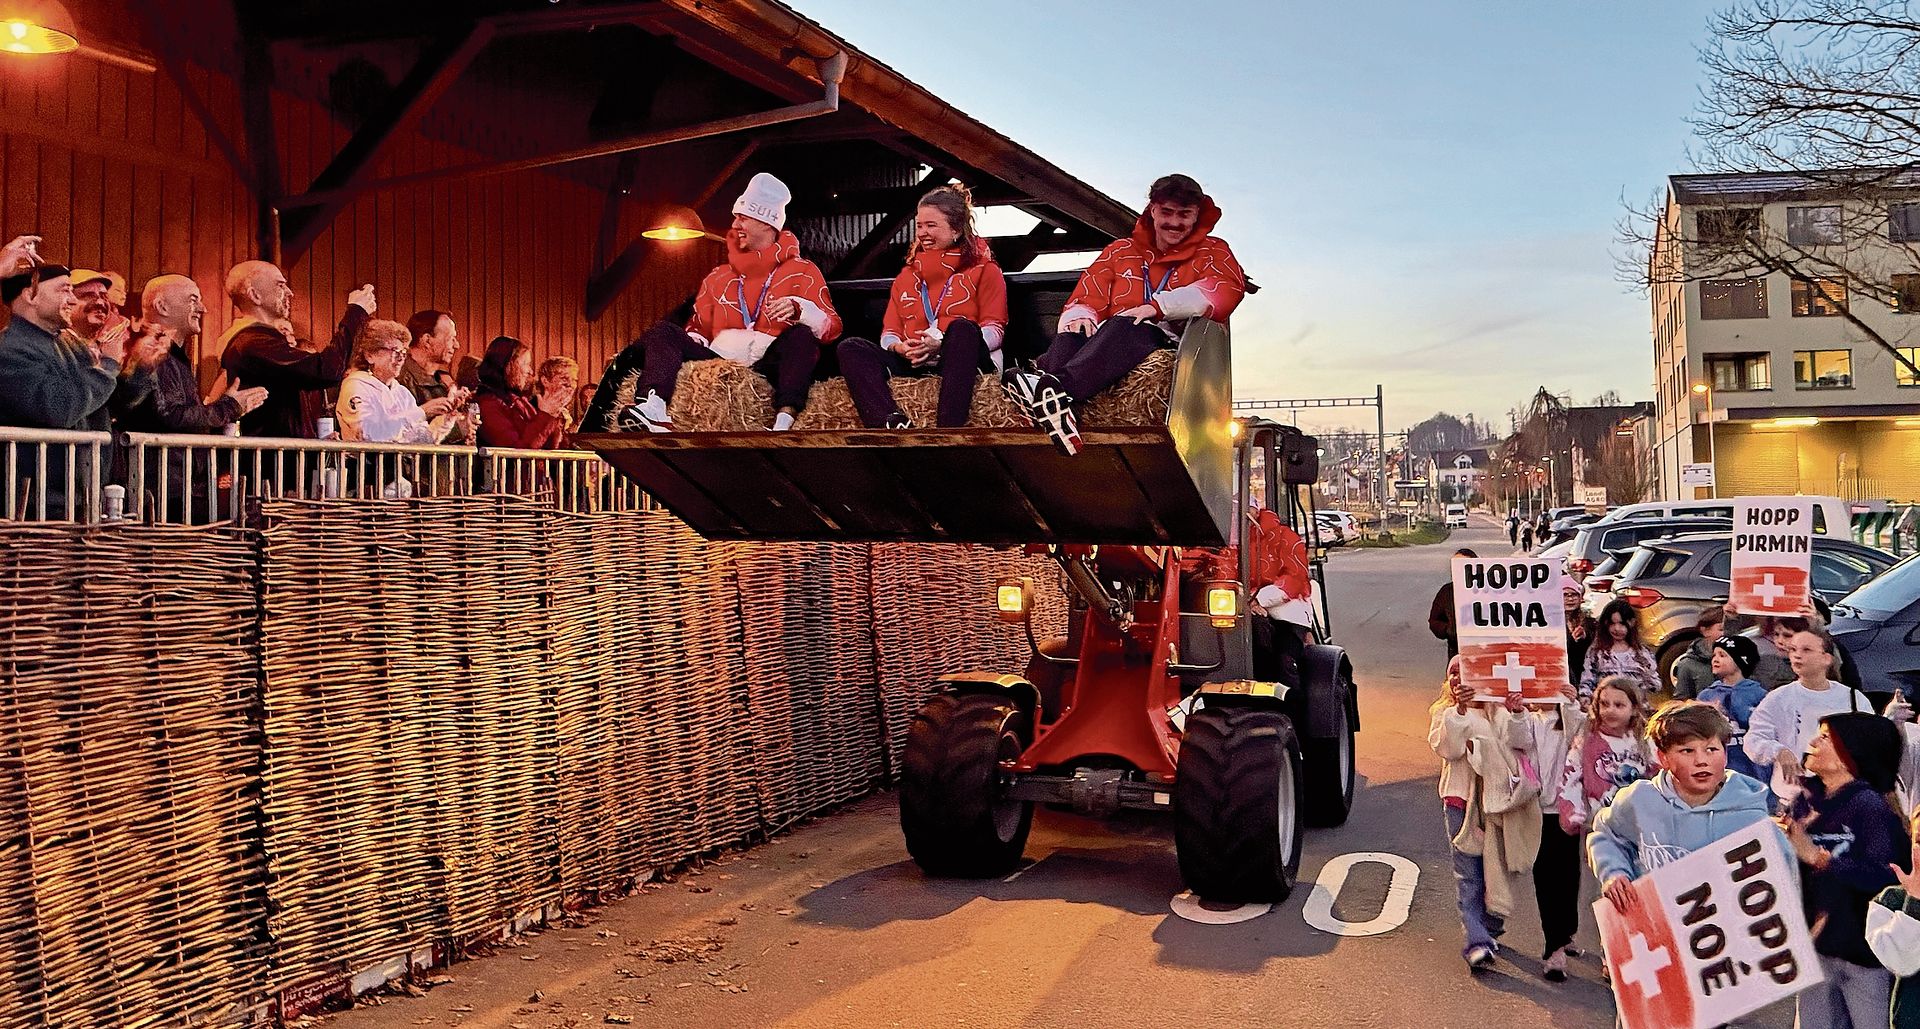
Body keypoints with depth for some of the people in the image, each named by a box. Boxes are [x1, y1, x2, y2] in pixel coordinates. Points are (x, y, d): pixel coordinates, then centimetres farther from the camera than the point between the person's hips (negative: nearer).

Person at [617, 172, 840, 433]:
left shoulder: (802, 272, 11)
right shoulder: (718, 277, 26)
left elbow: (832, 328, -1)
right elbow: (699, 329, 27)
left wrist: (798, 309, -21)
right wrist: (690, 342, 3)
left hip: (770, 367, -4)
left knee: (801, 335, -30)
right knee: (664, 332, -13)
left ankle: (784, 422, -49)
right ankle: (654, 411, -41)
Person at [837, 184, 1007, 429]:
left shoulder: (982, 270, 13)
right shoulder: (907, 275, 27)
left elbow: (994, 329, 1)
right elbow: (889, 332, 20)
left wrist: (940, 345, -14)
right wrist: (899, 347, -8)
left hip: (962, 363, -4)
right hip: (912, 365, 4)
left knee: (962, 327, -36)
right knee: (850, 348, -19)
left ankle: (947, 430, -50)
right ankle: (894, 424, -45)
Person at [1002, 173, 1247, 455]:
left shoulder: (1212, 252, 20)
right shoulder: (1120, 251, 29)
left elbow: (1230, 288, -3)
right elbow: (1086, 299, 19)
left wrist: (1159, 306, -16)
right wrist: (1079, 316, -10)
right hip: (1109, 339, 4)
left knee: (1125, 327, -37)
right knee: (1071, 335, -31)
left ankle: (1056, 387, -63)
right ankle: (1056, 405, -62)